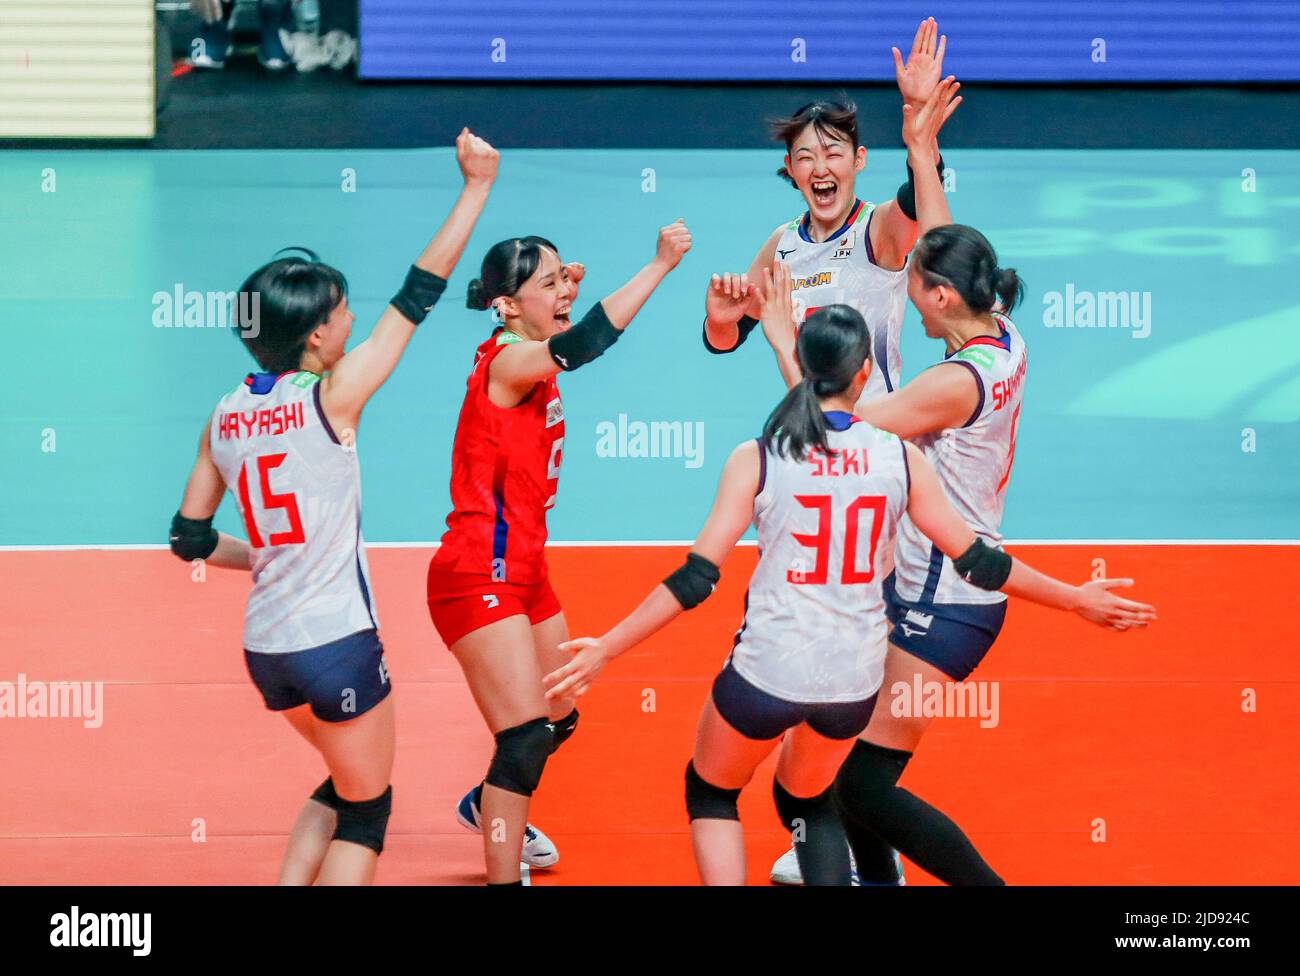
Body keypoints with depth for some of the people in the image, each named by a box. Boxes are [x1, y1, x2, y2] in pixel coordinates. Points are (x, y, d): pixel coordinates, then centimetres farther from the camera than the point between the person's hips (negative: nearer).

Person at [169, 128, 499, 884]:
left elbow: (191, 539, 8)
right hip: (336, 643, -6)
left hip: (266, 645, 6)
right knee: (367, 809, 9)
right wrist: (477, 185, -5)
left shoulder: (224, 418, 3)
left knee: (347, 780, 27)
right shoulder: (331, 398, -14)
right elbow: (418, 295, -10)